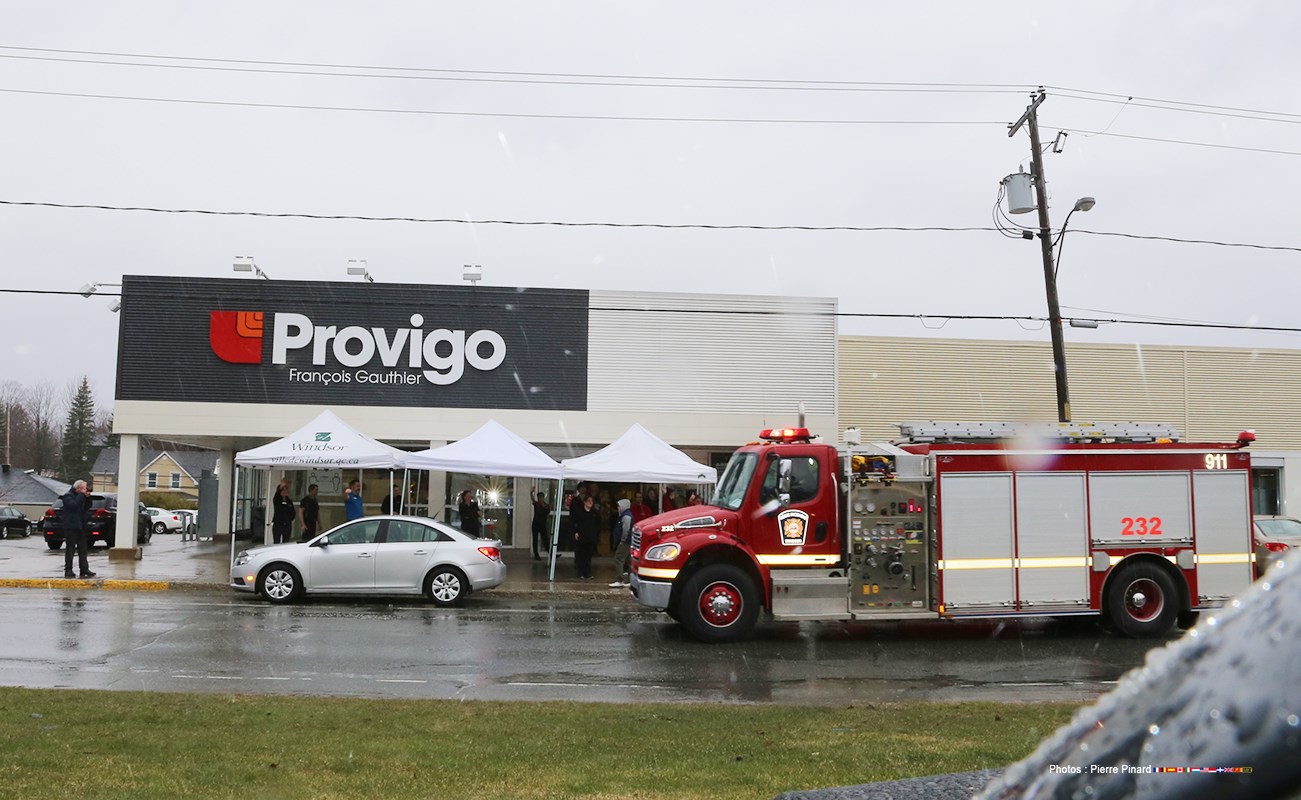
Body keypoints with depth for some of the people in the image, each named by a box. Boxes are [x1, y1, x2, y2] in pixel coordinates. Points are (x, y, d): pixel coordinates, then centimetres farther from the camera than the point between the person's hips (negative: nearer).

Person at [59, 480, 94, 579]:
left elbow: (87, 507, 14)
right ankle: (68, 570, 1)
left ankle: (84, 569, 7)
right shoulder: (68, 496, -7)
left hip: (80, 526, 8)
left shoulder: (80, 496, 16)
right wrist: (82, 495, -19)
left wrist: (87, 498, -1)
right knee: (70, 548, -3)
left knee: (83, 548, 6)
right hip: (71, 527, -8)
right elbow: (74, 504, -25)